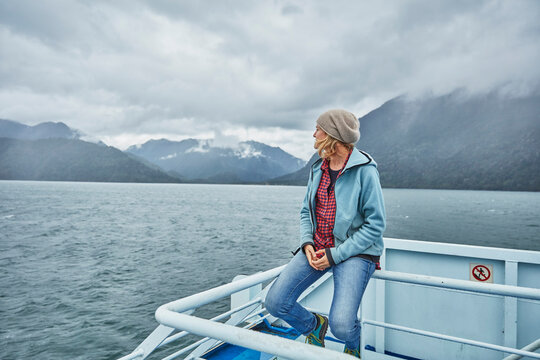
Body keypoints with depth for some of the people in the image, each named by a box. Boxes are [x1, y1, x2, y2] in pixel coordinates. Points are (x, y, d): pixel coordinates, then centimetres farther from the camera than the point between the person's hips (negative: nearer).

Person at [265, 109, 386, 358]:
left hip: (355, 251, -5)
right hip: (317, 247, 6)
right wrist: (306, 243, -4)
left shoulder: (364, 171, -12)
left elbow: (375, 224, -12)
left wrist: (336, 254, -16)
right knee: (275, 302, -10)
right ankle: (314, 326, 23)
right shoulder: (318, 169, 8)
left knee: (341, 325, -22)